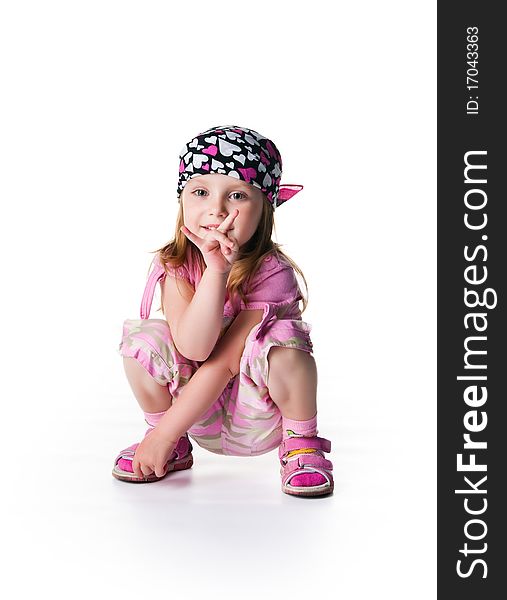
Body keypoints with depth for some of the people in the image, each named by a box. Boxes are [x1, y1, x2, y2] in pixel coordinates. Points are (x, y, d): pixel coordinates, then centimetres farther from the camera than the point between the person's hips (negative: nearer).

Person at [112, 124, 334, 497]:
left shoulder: (272, 273, -22)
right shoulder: (175, 264, -12)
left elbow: (224, 363, -24)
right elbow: (193, 348, -28)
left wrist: (161, 434, -24)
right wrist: (216, 270, -39)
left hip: (258, 419, -3)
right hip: (201, 415, 3)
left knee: (283, 345, -33)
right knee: (144, 338, -20)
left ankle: (301, 443, -5)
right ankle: (177, 451, 2)